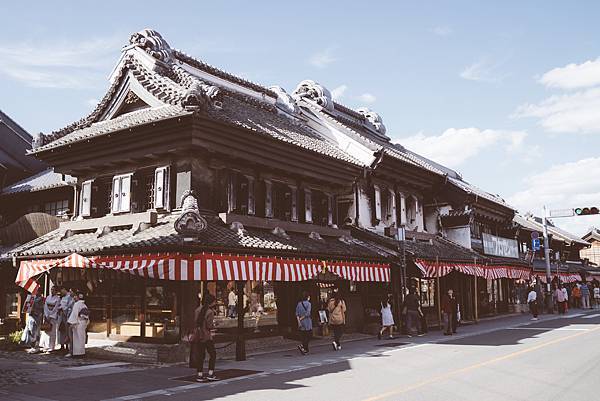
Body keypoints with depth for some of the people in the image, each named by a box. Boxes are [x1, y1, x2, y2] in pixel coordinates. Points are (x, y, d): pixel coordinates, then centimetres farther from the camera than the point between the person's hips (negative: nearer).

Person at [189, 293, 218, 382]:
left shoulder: (197, 310, 6)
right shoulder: (210, 312, -15)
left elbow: (195, 321, 11)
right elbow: (210, 326, -17)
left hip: (197, 335, 7)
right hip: (206, 336, -7)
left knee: (200, 355, 12)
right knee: (212, 354, 6)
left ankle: (199, 375, 14)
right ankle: (210, 374, 5)